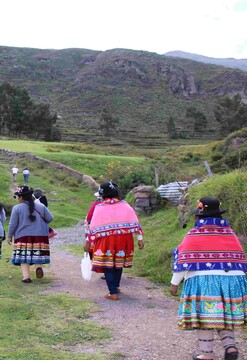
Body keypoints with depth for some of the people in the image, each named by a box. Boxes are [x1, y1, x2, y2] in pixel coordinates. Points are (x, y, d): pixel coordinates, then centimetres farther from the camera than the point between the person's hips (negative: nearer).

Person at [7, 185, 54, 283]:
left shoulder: (17, 208, -7)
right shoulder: (41, 206, 1)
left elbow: (13, 224, -4)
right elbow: (50, 218, 2)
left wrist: (10, 236, 8)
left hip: (23, 236, -2)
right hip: (40, 235, 2)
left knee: (24, 256, 6)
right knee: (38, 254, 13)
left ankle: (26, 277, 0)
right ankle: (39, 267, -14)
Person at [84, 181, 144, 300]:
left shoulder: (99, 208, -7)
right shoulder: (125, 205, -2)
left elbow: (93, 227, -5)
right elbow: (135, 223, -4)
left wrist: (88, 242, 4)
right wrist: (140, 239, 1)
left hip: (106, 241, -3)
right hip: (123, 240, 3)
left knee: (108, 266, 4)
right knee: (118, 264, 20)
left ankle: (113, 293, -2)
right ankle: (116, 287, 36)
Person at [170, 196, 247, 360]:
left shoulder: (193, 236, -4)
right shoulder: (230, 234, 8)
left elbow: (183, 261, -4)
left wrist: (174, 283, 3)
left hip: (202, 281, -4)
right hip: (232, 281, 4)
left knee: (204, 316, 6)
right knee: (224, 315, 19)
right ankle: (230, 346, 8)